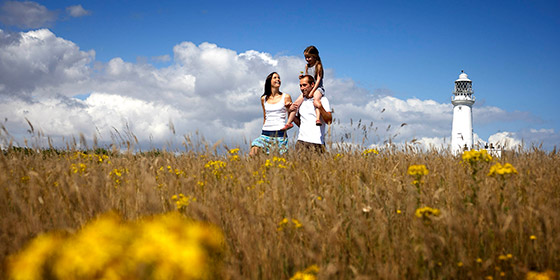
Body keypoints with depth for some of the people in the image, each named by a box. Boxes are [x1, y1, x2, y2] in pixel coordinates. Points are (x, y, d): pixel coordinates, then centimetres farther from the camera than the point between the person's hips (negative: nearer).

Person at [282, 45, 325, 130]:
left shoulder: (318, 65, -5)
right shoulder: (307, 66, 14)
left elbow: (318, 79, -11)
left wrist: (312, 91, -18)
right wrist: (302, 78, -3)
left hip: (317, 88, -7)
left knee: (316, 100, -40)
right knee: (295, 104, -4)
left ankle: (318, 119, -54)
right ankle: (289, 123, 4)